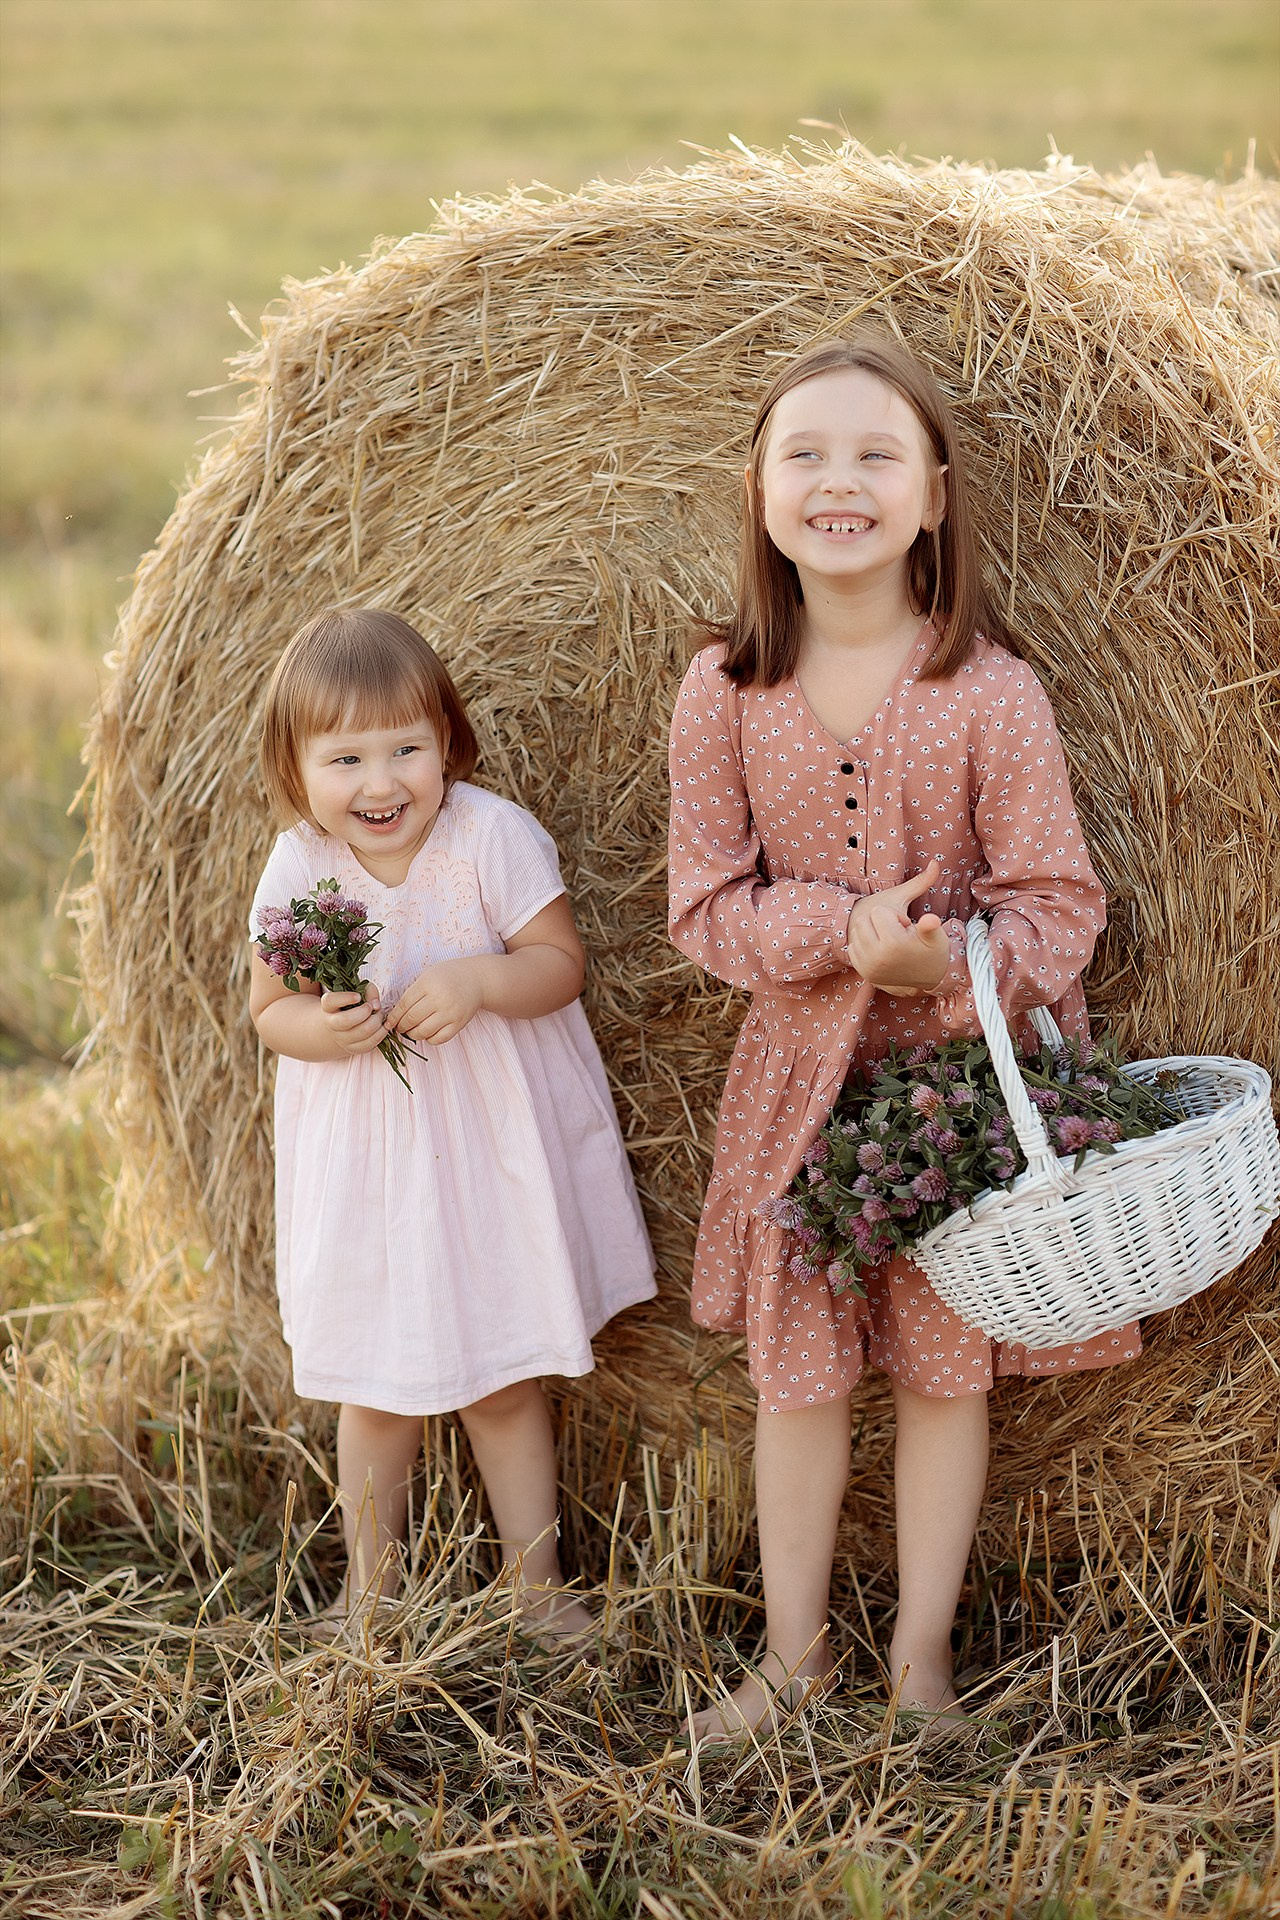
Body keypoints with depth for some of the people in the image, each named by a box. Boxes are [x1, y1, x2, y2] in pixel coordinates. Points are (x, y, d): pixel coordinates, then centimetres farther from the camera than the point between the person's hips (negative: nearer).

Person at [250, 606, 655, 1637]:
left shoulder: (493, 836, -16)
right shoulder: (298, 869, -9)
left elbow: (562, 963, -12)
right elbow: (268, 1008, 0)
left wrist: (478, 980, -30)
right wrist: (318, 1028, -22)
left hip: (494, 1151, -2)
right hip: (364, 1158, 2)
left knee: (503, 1381, 9)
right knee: (377, 1387, 13)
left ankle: (537, 1583, 27)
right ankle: (370, 1589, 31)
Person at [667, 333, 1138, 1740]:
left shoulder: (991, 693, -13)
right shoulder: (725, 692, -6)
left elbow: (1055, 905, -9)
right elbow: (707, 906, -4)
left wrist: (957, 965, -28)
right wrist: (845, 930, -21)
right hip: (800, 1078, 2)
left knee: (944, 1364, 8)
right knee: (793, 1370, 9)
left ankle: (921, 1660, 24)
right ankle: (792, 1657, 26)